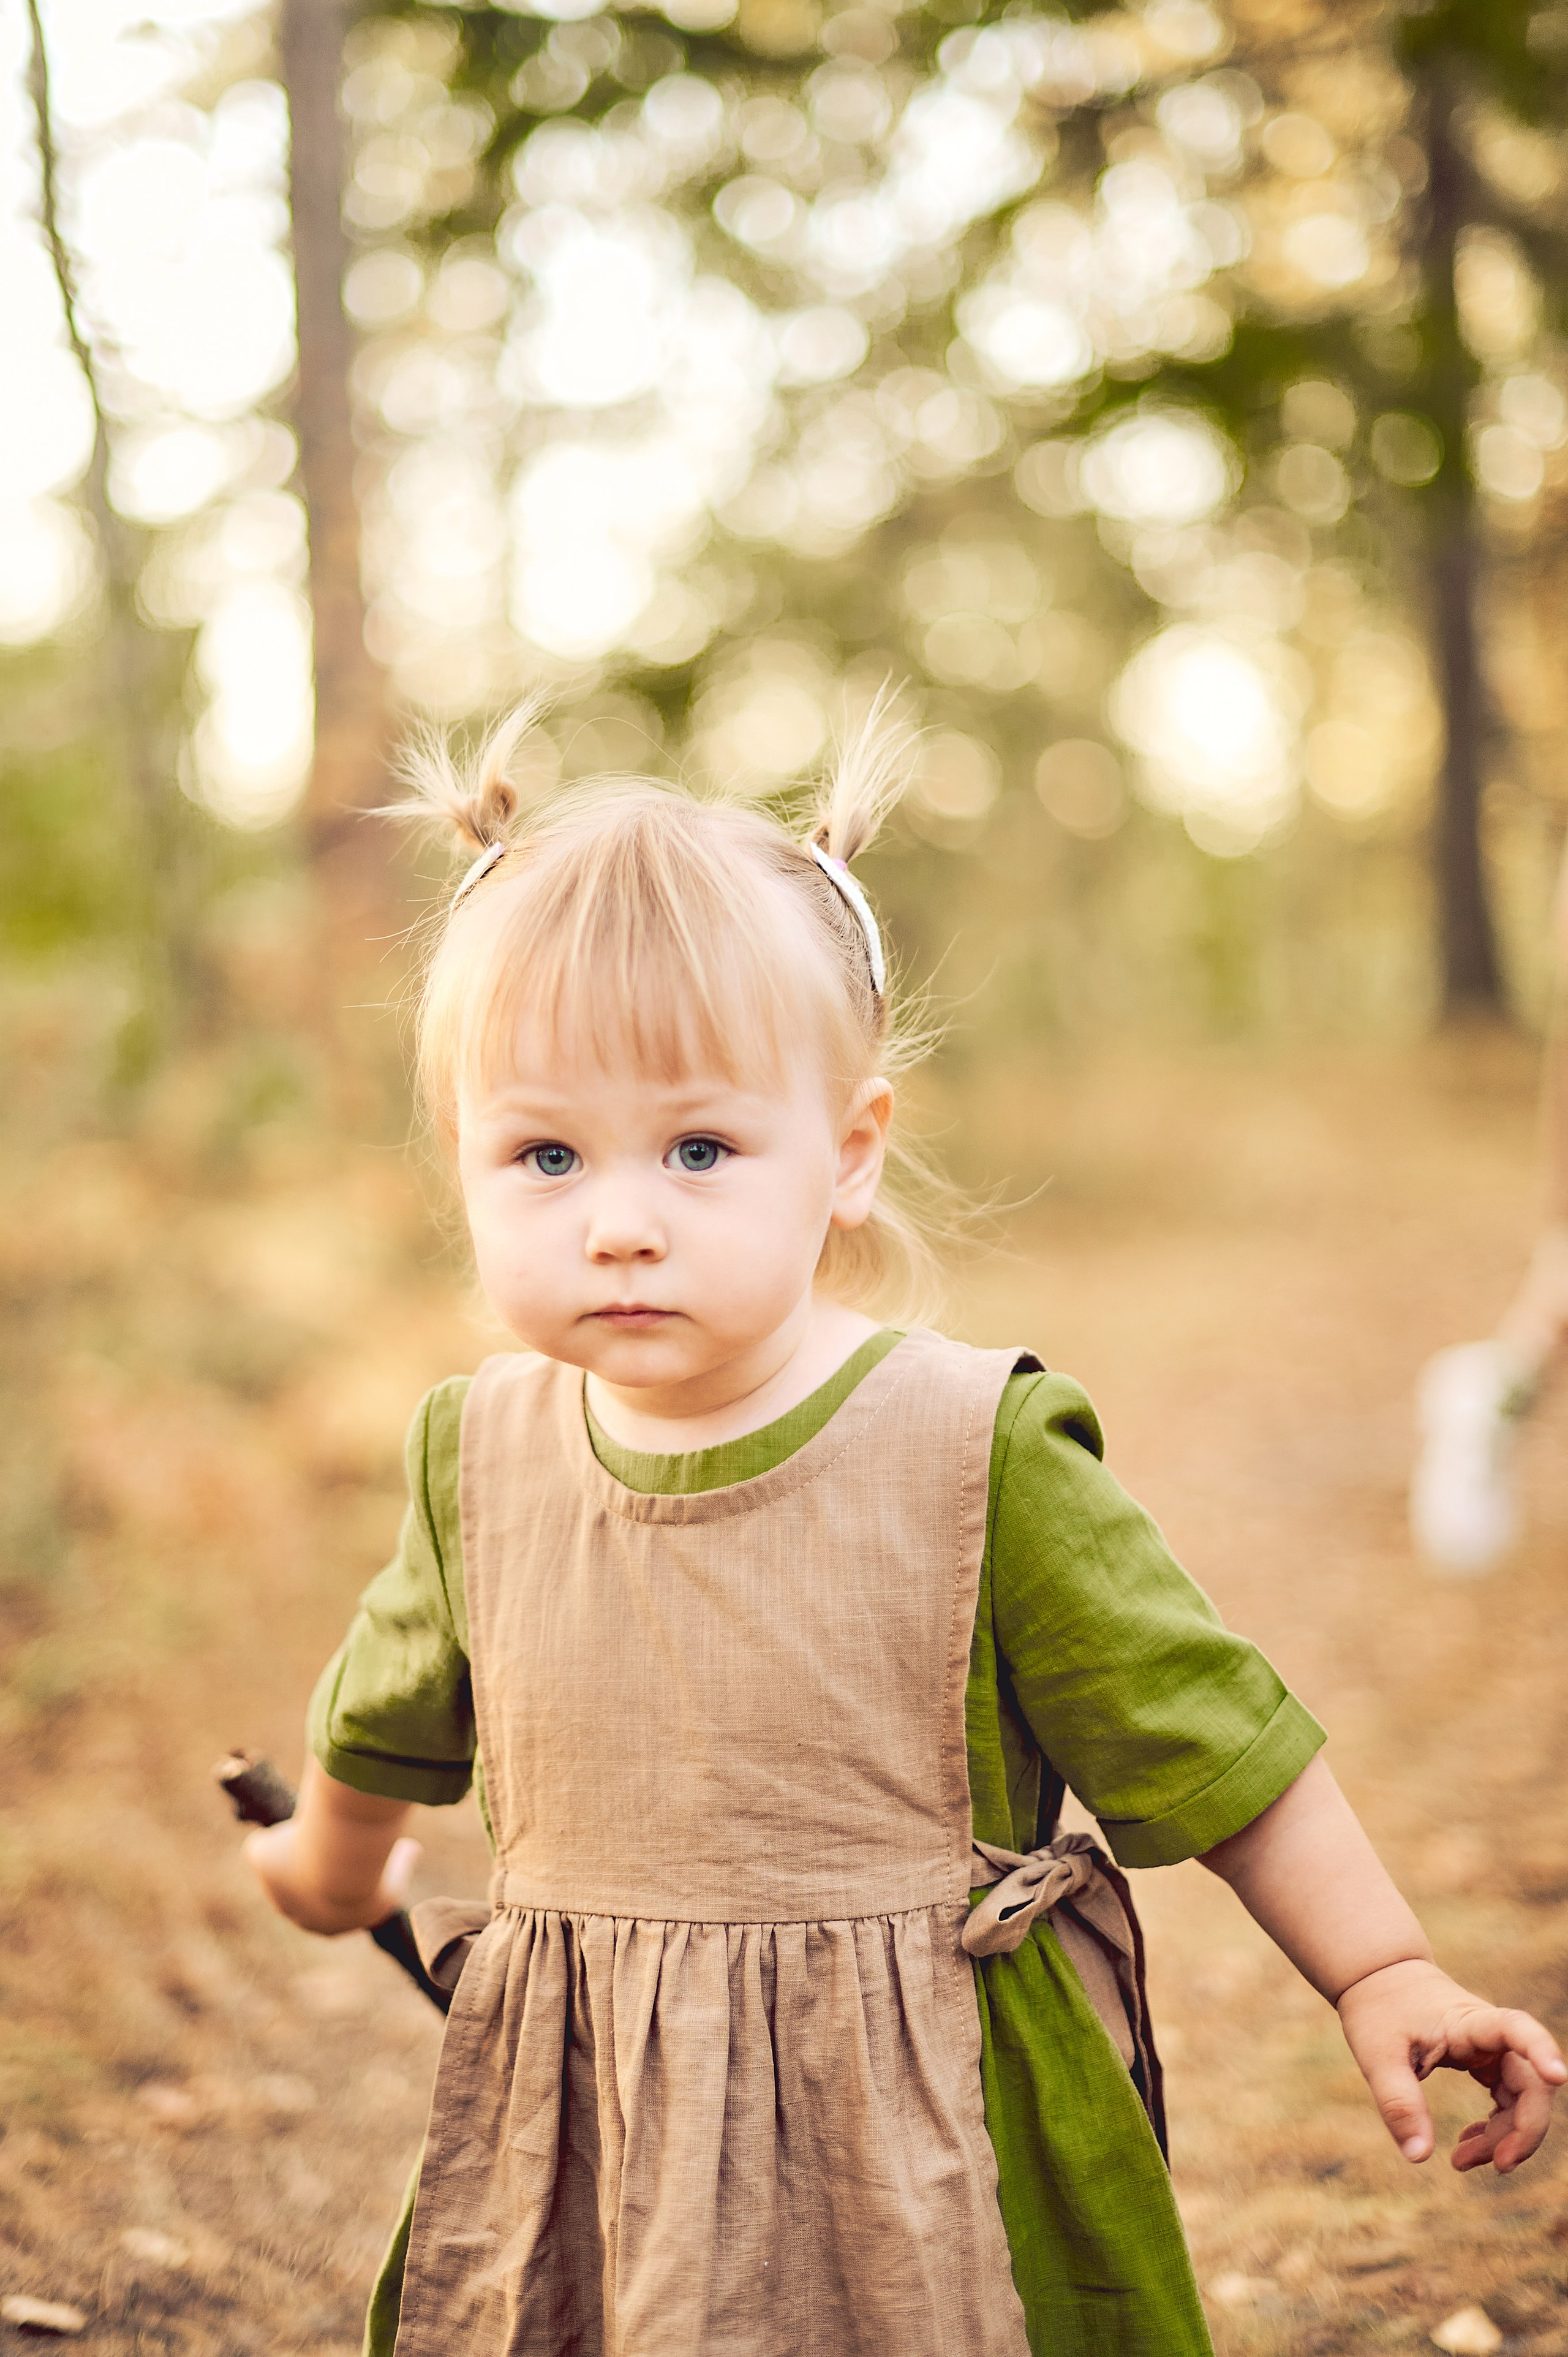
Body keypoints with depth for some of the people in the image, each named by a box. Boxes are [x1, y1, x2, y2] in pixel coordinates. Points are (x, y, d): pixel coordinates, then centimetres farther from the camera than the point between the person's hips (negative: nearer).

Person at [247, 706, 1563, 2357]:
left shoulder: (973, 1454, -16)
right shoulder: (482, 1460, -3)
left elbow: (1210, 1740, -8)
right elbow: (389, 1721, 19)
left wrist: (1383, 1977, -8)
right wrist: (332, 1863, 36)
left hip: (922, 2154, -3)